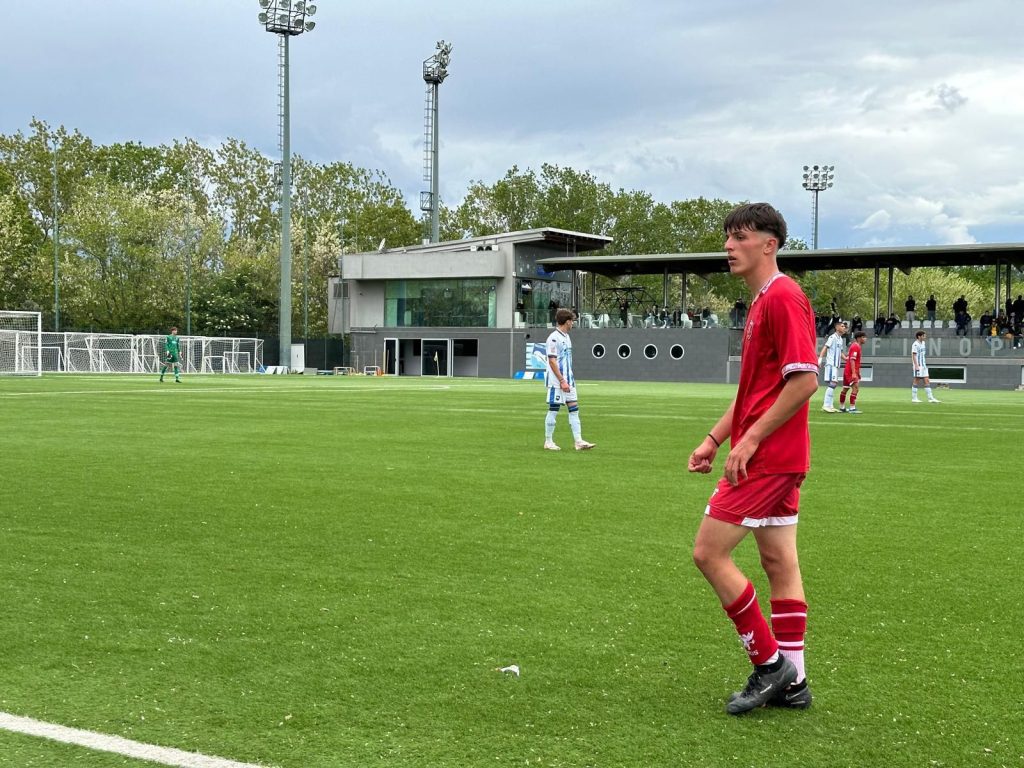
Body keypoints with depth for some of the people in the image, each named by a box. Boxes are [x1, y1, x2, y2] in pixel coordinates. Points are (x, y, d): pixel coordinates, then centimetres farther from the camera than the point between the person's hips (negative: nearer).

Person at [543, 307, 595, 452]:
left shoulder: (566, 337, 15)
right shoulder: (554, 338, -13)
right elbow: (552, 361, -18)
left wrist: (569, 379, 17)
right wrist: (562, 381, -20)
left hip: (568, 381, 9)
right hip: (556, 382, -9)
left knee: (574, 409, 3)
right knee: (553, 411, -1)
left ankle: (579, 441, 2)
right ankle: (548, 442, 9)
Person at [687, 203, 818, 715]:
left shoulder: (783, 297, -15)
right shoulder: (761, 302, 17)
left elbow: (804, 380, -22)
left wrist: (750, 439, -20)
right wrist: (715, 438, 17)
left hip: (766, 456, -10)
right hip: (779, 458, 10)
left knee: (709, 553, -7)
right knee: (780, 563, 11)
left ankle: (769, 662, 2)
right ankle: (791, 682, 16)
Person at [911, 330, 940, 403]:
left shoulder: (923, 343, 16)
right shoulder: (915, 344, -11)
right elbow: (914, 355, -16)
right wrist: (916, 366, -23)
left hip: (923, 365, 9)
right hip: (918, 365, -9)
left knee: (927, 381, 4)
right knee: (916, 381, -4)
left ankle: (930, 398, 3)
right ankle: (914, 398, 3)